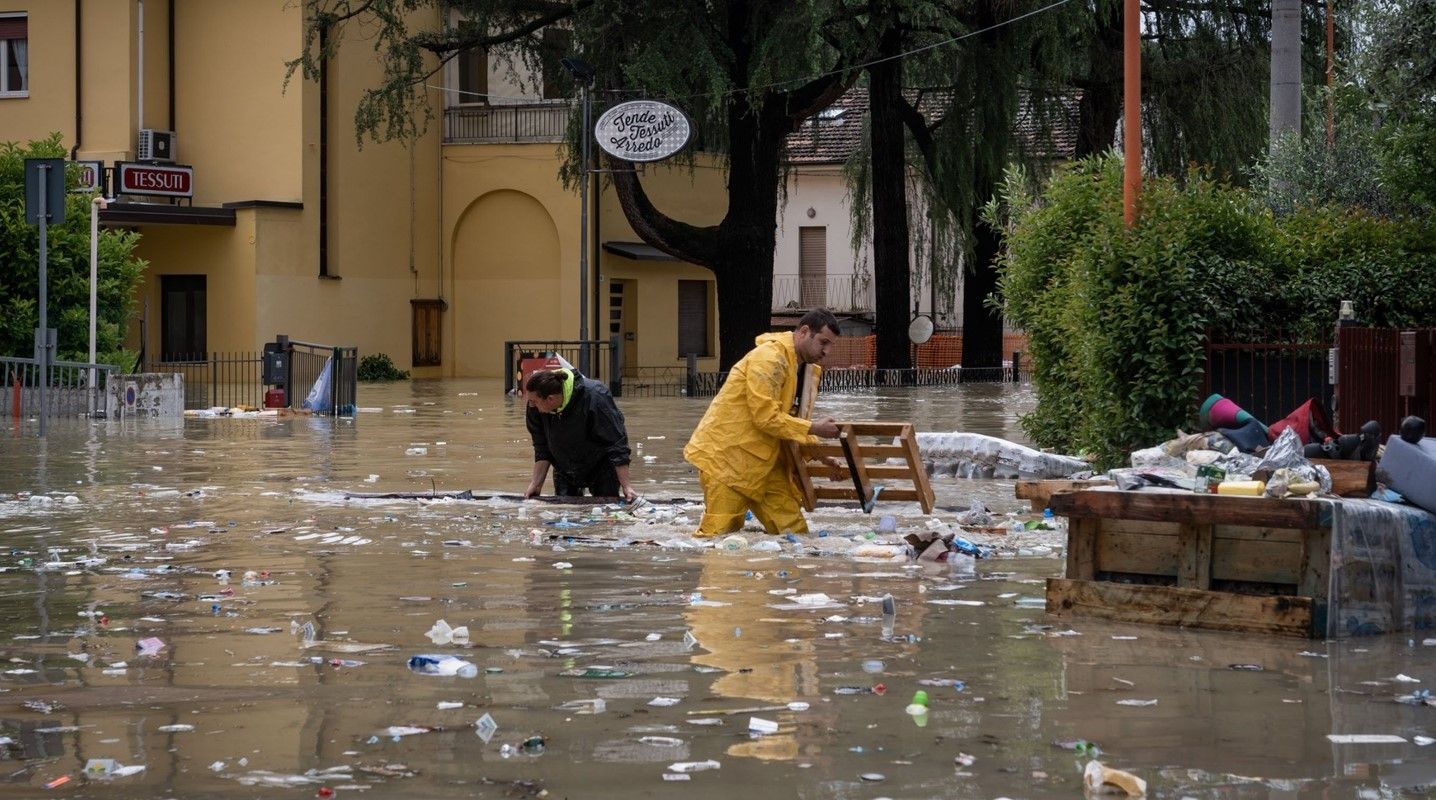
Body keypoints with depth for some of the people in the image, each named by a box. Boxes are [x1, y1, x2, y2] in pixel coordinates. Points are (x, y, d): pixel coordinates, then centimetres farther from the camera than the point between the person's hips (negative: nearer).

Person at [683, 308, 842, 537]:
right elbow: (766, 417, -23)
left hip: (762, 461, 10)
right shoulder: (768, 359, -18)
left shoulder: (795, 364, 15)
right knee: (718, 535, -9)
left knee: (793, 531, 0)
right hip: (727, 455, -10)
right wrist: (814, 428, -17)